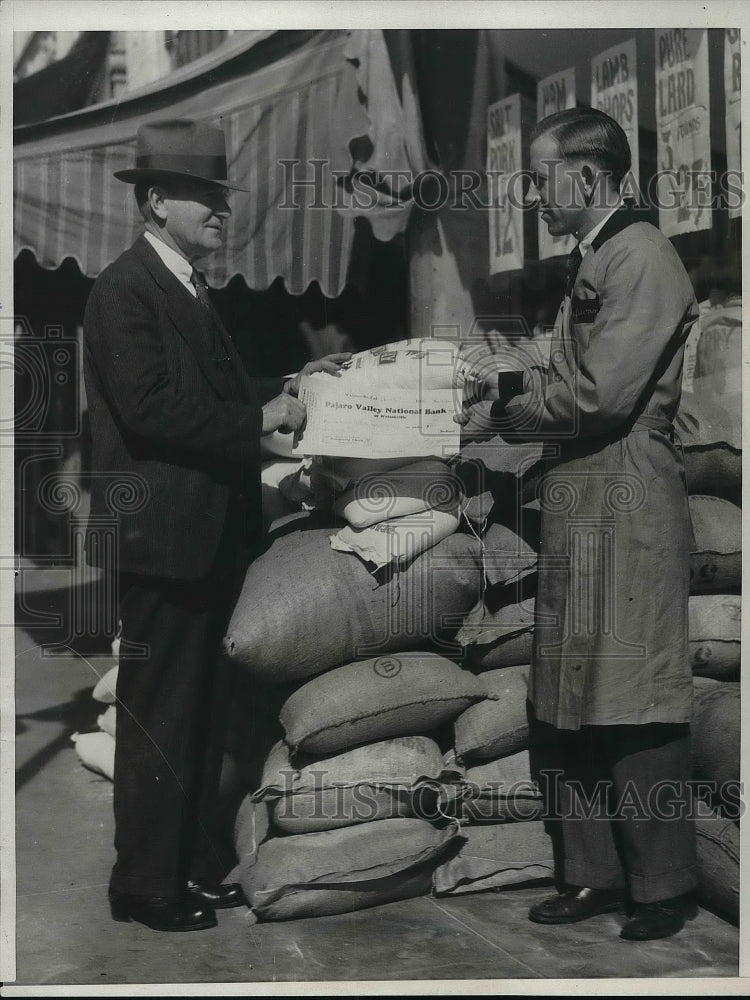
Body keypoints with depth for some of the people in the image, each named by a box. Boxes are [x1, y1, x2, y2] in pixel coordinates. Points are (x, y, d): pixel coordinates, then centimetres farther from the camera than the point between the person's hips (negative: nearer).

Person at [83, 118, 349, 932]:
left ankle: (193, 864, 27)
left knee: (203, 710, 15)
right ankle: (146, 884, 13)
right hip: (161, 531, -9)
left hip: (209, 532, 9)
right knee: (158, 717, 0)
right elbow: (149, 407, -22)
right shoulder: (123, 290, -12)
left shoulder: (189, 289, 16)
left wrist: (286, 387, 5)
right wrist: (259, 419, -18)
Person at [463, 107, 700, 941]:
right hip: (577, 512, 9)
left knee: (632, 712, -1)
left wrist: (505, 402, -6)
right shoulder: (593, 257, 17)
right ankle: (592, 875, 23)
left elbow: (599, 395, -19)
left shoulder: (640, 256, -11)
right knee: (564, 709, 12)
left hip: (624, 517, -9)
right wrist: (513, 386, 3)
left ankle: (662, 887, 13)